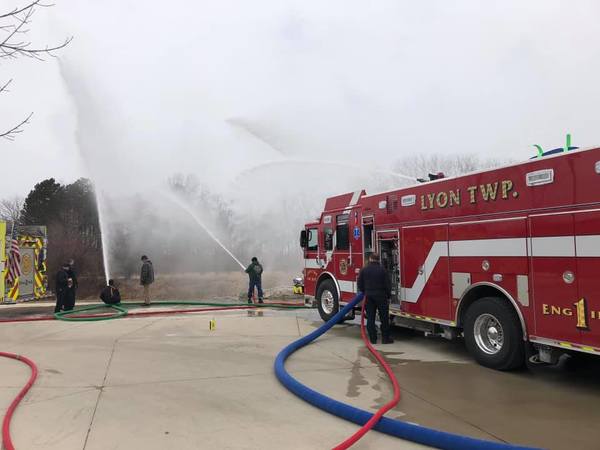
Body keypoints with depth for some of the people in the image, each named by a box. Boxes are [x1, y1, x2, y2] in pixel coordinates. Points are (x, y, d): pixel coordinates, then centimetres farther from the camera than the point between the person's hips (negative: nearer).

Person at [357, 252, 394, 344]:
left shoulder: (364, 270, -1)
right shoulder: (382, 270, -7)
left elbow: (360, 285, 4)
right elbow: (388, 284, -4)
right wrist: (388, 296, 6)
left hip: (368, 296, 2)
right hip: (381, 296, -2)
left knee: (370, 318, 7)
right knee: (384, 318, 7)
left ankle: (373, 338, 8)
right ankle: (385, 338, 10)